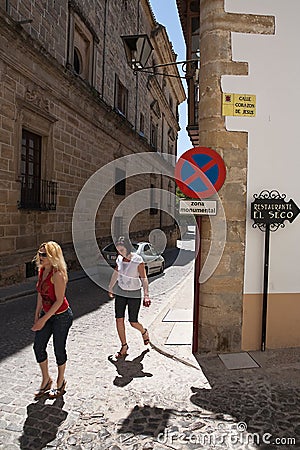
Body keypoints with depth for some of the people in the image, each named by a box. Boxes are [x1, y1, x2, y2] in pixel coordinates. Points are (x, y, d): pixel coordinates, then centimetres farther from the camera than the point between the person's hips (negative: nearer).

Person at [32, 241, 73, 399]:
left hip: (61, 316, -8)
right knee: (38, 347, 12)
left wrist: (44, 319, -20)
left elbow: (59, 301, -23)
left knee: (59, 349, 8)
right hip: (46, 314, 8)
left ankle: (60, 383, 32)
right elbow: (40, 294, 9)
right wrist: (37, 316, 9)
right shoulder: (42, 270, 0)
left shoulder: (57, 274, -25)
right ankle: (46, 380, 34)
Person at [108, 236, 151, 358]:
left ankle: (144, 332, 36)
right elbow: (115, 274, 14)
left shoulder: (138, 260, -17)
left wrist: (146, 295, -29)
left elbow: (144, 278, -19)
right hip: (120, 292, 5)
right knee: (119, 320, 1)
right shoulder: (120, 259, -2)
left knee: (133, 322, 2)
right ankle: (124, 346, 18)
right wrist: (110, 288, 24)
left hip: (134, 294, -4)